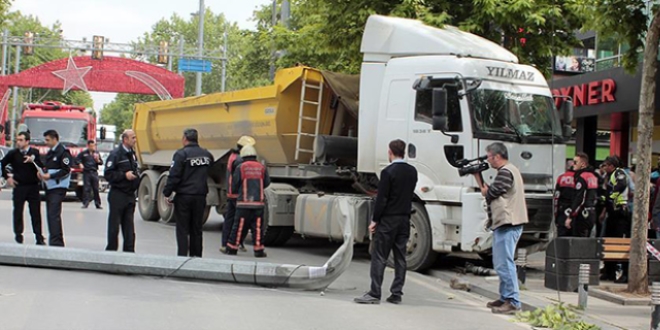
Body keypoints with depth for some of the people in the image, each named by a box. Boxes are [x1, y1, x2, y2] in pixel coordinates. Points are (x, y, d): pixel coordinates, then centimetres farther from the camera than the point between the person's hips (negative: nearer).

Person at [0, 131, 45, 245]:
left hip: (33, 187, -1)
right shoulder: (13, 153, 2)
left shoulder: (35, 153, 0)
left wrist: (33, 161, -24)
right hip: (19, 187, 1)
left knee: (36, 213, 1)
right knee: (18, 212, 4)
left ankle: (39, 238, 6)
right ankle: (18, 236, 14)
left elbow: (41, 167, -9)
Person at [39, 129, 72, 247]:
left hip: (58, 188, -9)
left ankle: (56, 242, -17)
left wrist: (50, 176, -19)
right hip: (49, 187, 9)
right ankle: (55, 240, 18)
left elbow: (66, 171, -15)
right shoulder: (50, 152, 19)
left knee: (54, 215, -15)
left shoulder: (63, 152, -9)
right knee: (50, 214, 11)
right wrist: (43, 173, 4)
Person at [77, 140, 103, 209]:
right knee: (86, 188, -4)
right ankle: (85, 203, 0)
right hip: (86, 172, -2)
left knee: (96, 189, 2)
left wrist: (98, 160, -11)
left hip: (94, 173, 2)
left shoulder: (97, 153, 10)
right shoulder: (83, 153, 3)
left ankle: (98, 204, 8)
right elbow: (77, 159, 8)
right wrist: (80, 164, -9)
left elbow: (101, 162, 10)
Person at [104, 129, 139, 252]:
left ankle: (129, 251, 10)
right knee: (114, 225, 0)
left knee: (129, 226, 7)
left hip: (130, 195, 7)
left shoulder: (132, 154, 15)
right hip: (118, 195, -7)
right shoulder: (115, 154, -9)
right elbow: (108, 174, -15)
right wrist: (124, 175, -19)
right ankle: (111, 251, 9)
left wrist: (136, 176, 10)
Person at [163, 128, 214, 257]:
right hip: (200, 196, 5)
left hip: (184, 196, -5)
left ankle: (182, 256, -2)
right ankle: (196, 257, 15)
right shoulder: (207, 155, 8)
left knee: (182, 229, 1)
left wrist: (167, 193, -8)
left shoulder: (181, 154, -10)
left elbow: (174, 176, -14)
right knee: (196, 230, 12)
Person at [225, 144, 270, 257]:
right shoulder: (262, 167, 4)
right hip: (258, 202, 1)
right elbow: (267, 183, 10)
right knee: (257, 227, 3)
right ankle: (259, 250, 1)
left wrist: (237, 191, 23)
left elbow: (234, 186, 0)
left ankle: (232, 248, 11)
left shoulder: (240, 168, -3)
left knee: (239, 226, 4)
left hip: (244, 202, -1)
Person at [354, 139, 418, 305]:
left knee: (379, 257, -3)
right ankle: (396, 294, 11)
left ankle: (374, 294, -4)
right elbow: (409, 195, 11)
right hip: (404, 219, 6)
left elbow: (381, 198, -13)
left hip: (388, 220, -6)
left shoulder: (388, 172, -14)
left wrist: (375, 220, -7)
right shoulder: (412, 172, 6)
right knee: (400, 258, 9)